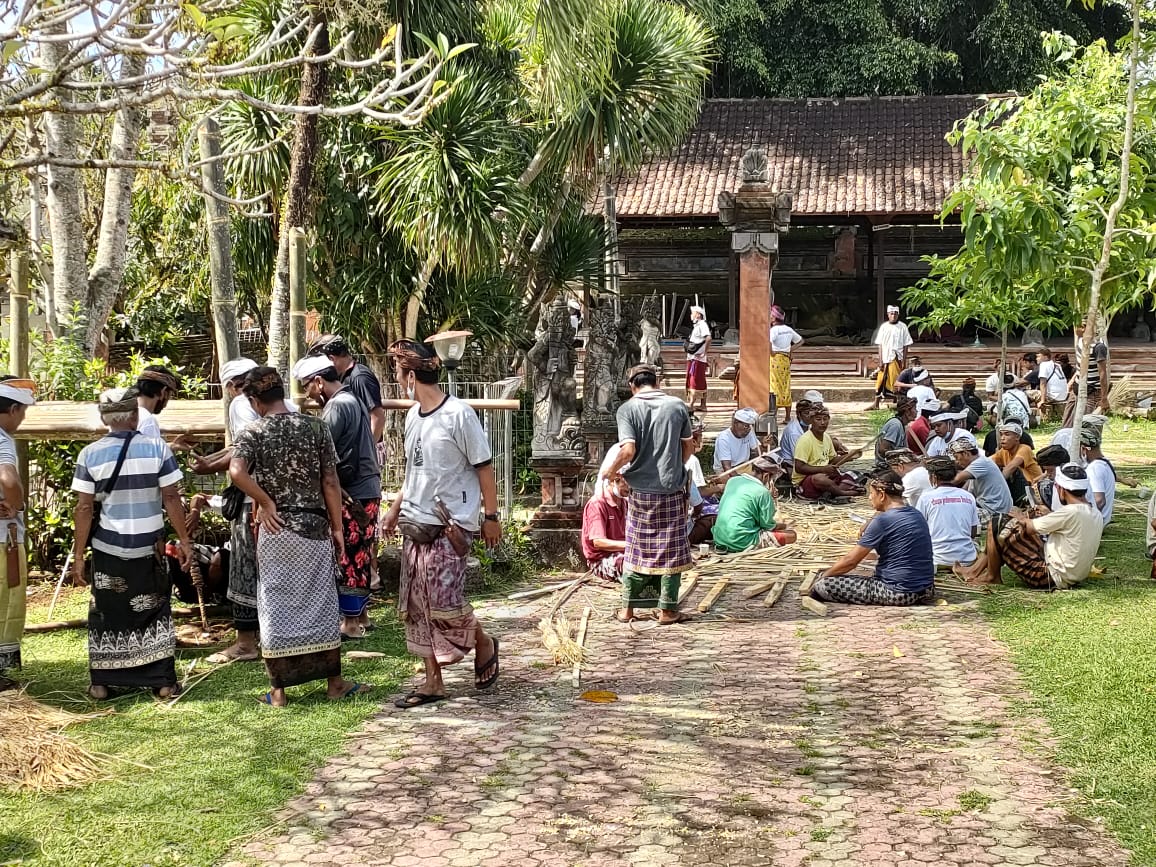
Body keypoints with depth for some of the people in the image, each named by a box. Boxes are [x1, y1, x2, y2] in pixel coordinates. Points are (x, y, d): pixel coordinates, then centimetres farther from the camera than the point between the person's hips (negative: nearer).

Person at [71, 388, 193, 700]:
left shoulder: (90, 454, -6)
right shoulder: (157, 448, -7)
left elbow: (83, 508, -6)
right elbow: (171, 498, -7)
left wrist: (78, 556, -1)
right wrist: (184, 540, 1)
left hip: (108, 547, 0)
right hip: (149, 547, 0)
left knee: (106, 613, 13)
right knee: (154, 612, 11)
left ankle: (101, 683, 17)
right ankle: (163, 682, 13)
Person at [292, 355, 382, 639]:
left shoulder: (337, 406, -15)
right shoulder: (352, 401, 16)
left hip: (352, 493, -10)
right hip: (367, 489, 10)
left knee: (348, 557, -3)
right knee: (359, 556, 15)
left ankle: (351, 622, 3)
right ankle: (360, 614, 23)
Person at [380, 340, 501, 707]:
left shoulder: (458, 414, -13)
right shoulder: (412, 416, 10)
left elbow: (484, 467, -9)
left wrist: (491, 516, -9)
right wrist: (395, 510, 21)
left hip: (451, 524, -8)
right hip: (416, 524, 8)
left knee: (443, 600, -12)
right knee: (417, 605, 6)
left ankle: (483, 643, 18)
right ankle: (433, 681, 14)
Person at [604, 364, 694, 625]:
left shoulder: (628, 409, -6)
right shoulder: (678, 406, 0)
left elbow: (628, 450, -16)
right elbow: (688, 447, 6)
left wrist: (613, 471, 1)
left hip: (641, 490, 0)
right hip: (672, 489, 0)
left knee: (636, 549, 11)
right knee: (670, 550, 8)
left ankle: (627, 608, 17)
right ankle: (667, 610, 10)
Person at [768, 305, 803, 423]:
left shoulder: (774, 330, -13)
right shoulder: (789, 329, 10)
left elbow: (768, 342, -33)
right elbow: (800, 341, 23)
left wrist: (771, 352, -17)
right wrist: (791, 348, 13)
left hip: (775, 359, -7)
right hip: (786, 360, 7)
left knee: (774, 388, -5)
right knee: (786, 388, 11)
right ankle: (787, 417, 14)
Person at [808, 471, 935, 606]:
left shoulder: (882, 520, -13)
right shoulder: (917, 515, 9)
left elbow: (851, 560, -9)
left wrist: (823, 576, 4)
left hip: (898, 594, -9)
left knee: (823, 585, -10)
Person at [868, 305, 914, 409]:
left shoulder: (903, 327, 1)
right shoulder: (884, 327, 5)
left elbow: (906, 346, 2)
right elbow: (880, 345, 4)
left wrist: (904, 361, -3)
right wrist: (880, 361, -3)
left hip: (897, 359, -2)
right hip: (885, 358, 2)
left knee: (896, 382, -2)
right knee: (881, 381, 4)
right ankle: (876, 404, 10)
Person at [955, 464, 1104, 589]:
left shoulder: (1069, 512, -23)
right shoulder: (1096, 515, 3)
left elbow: (1029, 527, -11)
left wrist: (1019, 517, 9)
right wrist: (1047, 515, 15)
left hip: (1053, 578, -10)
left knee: (996, 528, -6)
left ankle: (992, 577, 14)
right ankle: (976, 570, 22)